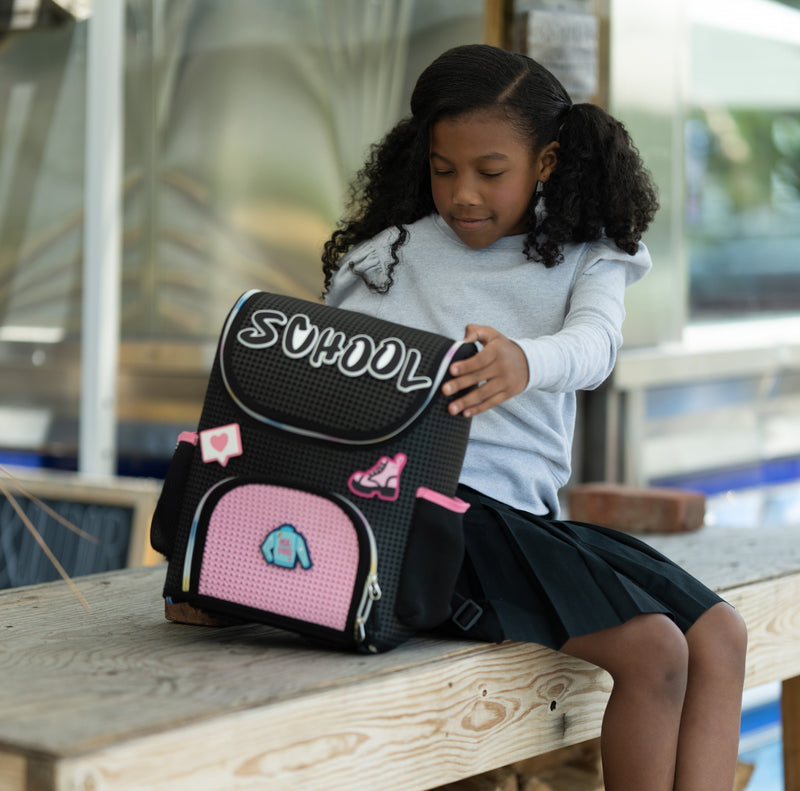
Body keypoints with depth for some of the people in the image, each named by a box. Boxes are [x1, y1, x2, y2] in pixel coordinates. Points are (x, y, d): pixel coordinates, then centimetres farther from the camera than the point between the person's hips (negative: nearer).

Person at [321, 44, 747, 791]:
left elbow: (594, 343, -14)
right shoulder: (391, 259, 3)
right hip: (440, 506, -6)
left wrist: (525, 362, -38)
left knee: (720, 636, -4)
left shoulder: (586, 256, 9)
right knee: (651, 649, -19)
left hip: (536, 511, 6)